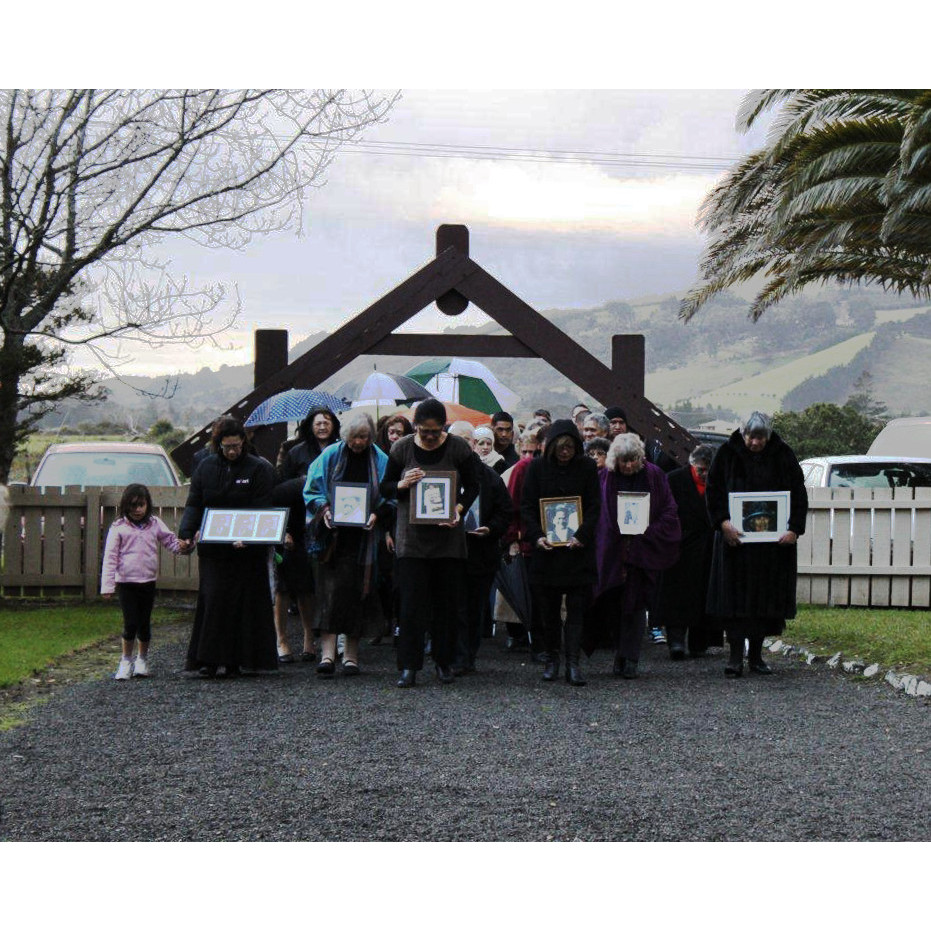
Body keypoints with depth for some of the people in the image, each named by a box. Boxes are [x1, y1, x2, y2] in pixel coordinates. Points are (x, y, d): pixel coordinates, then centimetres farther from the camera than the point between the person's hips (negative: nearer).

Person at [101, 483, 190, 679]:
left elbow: (169, 540, 10)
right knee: (130, 623, -4)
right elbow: (110, 557, -4)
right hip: (126, 582, -3)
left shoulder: (155, 524, 5)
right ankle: (126, 660, 12)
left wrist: (181, 546, -15)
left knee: (145, 623, 9)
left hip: (148, 582, 3)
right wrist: (107, 586, -8)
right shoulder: (118, 528, -3)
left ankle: (142, 660, 25)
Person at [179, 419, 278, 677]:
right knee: (213, 601, -4)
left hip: (248, 550, -2)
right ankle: (210, 660, -4)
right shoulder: (206, 467, 9)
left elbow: (261, 511, -7)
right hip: (213, 549, 2)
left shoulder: (259, 469, 0)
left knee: (243, 604, 0)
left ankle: (236, 660, 5)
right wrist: (185, 533, -8)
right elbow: (193, 505, 8)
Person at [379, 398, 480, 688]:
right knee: (412, 601, -7)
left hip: (448, 535, 0)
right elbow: (385, 488, 7)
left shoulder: (459, 448, -2)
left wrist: (459, 508, -14)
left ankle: (444, 662, 15)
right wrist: (403, 484, -15)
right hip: (412, 536, 0)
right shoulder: (402, 449, 0)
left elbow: (472, 486, 5)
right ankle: (409, 667, -5)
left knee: (446, 599, 4)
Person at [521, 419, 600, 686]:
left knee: (576, 608, -4)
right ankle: (552, 659, 16)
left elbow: (594, 506, 0)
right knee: (548, 608, 5)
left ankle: (572, 663, -6)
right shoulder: (537, 467, 2)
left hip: (577, 547, -1)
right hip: (546, 547, 1)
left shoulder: (587, 467, 2)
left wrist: (581, 536, -14)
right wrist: (536, 536, -12)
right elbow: (526, 506, 2)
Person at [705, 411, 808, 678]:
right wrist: (723, 522, -16)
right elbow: (713, 491, -1)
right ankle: (735, 656, -1)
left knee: (766, 596, 5)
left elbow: (799, 495, 2)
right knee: (735, 596, -4)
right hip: (736, 537, -1)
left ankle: (755, 654, 15)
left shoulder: (783, 456, 1)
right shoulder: (728, 454, -1)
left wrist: (794, 529, -10)